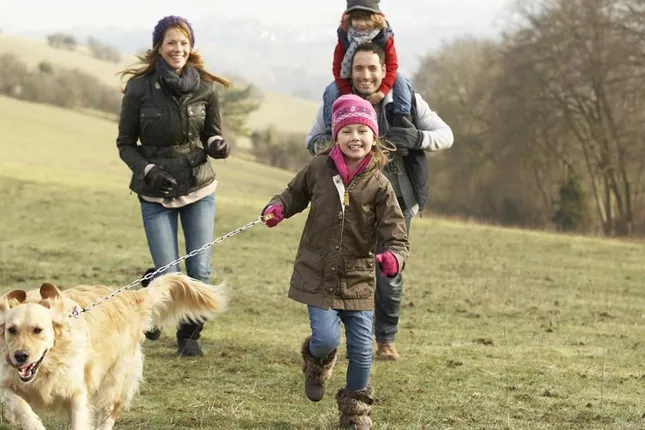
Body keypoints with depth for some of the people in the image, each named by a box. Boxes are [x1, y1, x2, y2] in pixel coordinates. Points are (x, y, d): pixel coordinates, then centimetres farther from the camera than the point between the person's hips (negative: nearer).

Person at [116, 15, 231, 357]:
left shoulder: (205, 88, -3)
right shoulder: (139, 88, -9)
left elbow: (212, 135, 8)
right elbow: (125, 144, -1)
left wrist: (217, 146, -16)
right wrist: (148, 171, -18)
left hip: (199, 189, 2)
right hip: (156, 194, -2)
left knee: (200, 271, -3)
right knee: (169, 275, -6)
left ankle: (189, 335, 19)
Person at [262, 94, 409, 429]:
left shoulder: (378, 185, -6)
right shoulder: (319, 169, -4)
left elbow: (396, 234, -9)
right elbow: (296, 192, 16)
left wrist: (394, 256, -31)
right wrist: (278, 207, -6)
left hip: (358, 279, 1)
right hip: (317, 274, -1)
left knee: (361, 348, 4)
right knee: (327, 338, -13)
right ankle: (317, 362, 26)